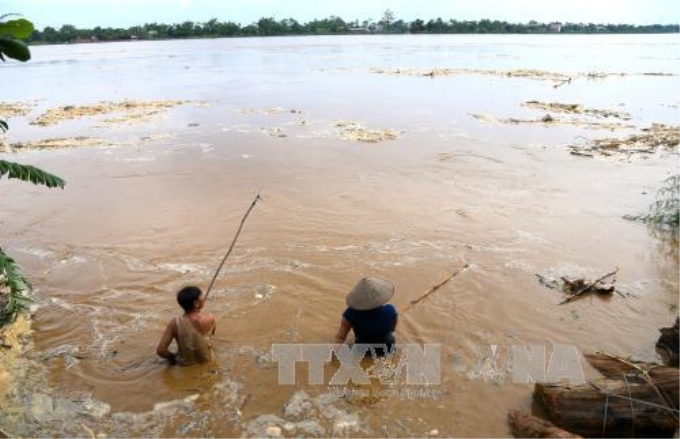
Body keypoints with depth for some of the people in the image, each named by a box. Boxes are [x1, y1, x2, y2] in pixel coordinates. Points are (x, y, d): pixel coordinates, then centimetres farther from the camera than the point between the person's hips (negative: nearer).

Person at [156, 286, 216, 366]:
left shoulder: (175, 323, -22)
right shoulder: (210, 318, -22)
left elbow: (160, 350, -20)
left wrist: (173, 357, -2)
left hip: (185, 363, 1)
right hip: (206, 360, 0)